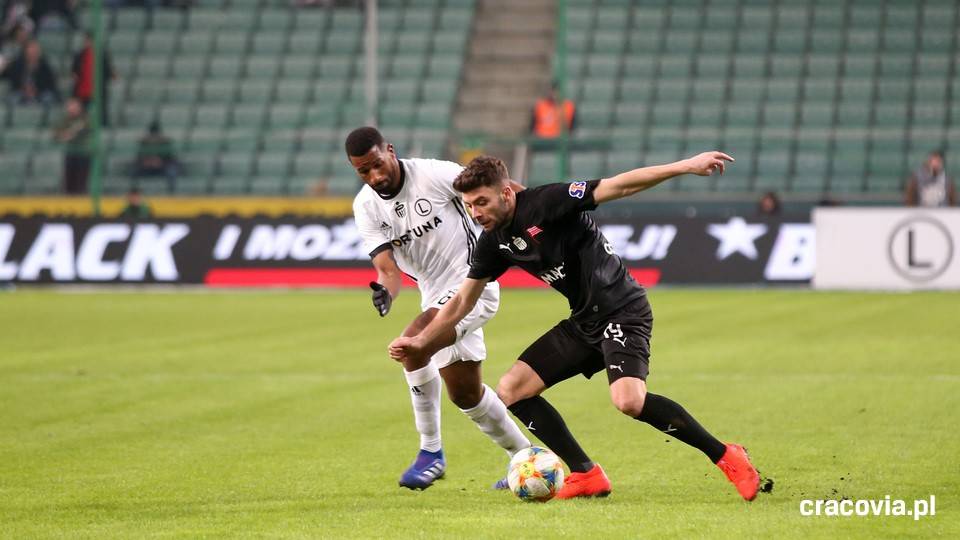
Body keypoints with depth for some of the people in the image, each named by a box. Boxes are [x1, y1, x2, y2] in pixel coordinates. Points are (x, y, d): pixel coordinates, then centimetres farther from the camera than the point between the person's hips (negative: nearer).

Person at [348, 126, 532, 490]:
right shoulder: (365, 207, -3)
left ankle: (431, 452, -17)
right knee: (464, 393, 15)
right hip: (435, 295, 7)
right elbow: (387, 266, -13)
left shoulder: (435, 175, -17)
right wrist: (384, 290, -34)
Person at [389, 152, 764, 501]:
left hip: (622, 310, -9)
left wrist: (686, 166, -30)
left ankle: (725, 456, -14)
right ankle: (587, 476, 2)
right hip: (584, 323, 9)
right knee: (512, 390, 1)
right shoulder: (494, 242, 6)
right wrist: (420, 343, 12)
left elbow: (617, 187, -23)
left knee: (628, 401, -29)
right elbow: (463, 301, 18)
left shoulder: (544, 204, -17)